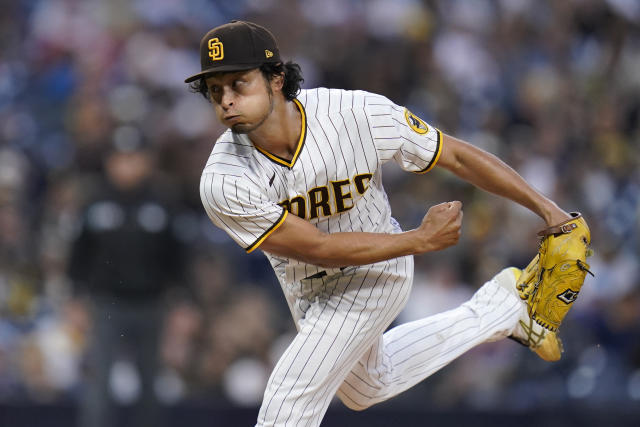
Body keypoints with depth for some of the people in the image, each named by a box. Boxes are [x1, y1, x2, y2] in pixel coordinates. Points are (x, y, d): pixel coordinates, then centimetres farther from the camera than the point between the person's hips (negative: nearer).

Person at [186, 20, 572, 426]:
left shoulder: (357, 114, -32)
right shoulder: (223, 183, -30)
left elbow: (457, 156, -21)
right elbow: (319, 248, -25)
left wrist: (548, 209, -20)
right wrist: (421, 240, -23)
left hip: (375, 271, -3)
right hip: (305, 283, 4)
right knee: (367, 387, 30)